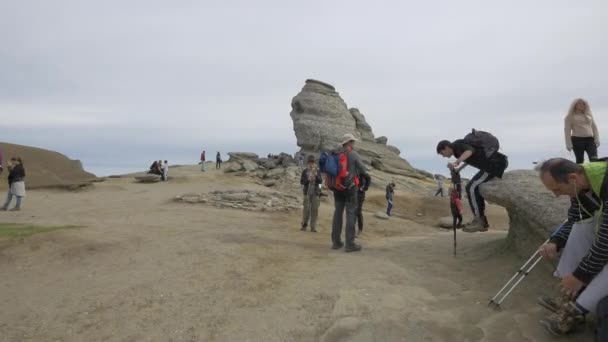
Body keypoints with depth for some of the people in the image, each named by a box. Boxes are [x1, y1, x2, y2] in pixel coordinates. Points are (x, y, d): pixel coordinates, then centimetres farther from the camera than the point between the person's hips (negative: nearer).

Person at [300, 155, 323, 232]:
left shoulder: (317, 172, 5)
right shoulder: (305, 172, 3)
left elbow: (320, 181, -4)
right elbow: (301, 181, 1)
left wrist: (316, 174, -17)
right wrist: (308, 179, -16)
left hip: (315, 193, 1)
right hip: (307, 193, -1)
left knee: (315, 210, -1)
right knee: (306, 209, -4)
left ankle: (313, 227, 4)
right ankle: (304, 225, 12)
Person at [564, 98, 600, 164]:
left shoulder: (589, 115, 19)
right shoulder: (570, 116, 4)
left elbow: (594, 127, 18)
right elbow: (567, 130, -2)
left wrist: (597, 139, 7)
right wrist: (568, 144, -10)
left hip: (590, 139, 4)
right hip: (577, 139, -4)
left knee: (594, 159, -11)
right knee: (580, 161, -1)